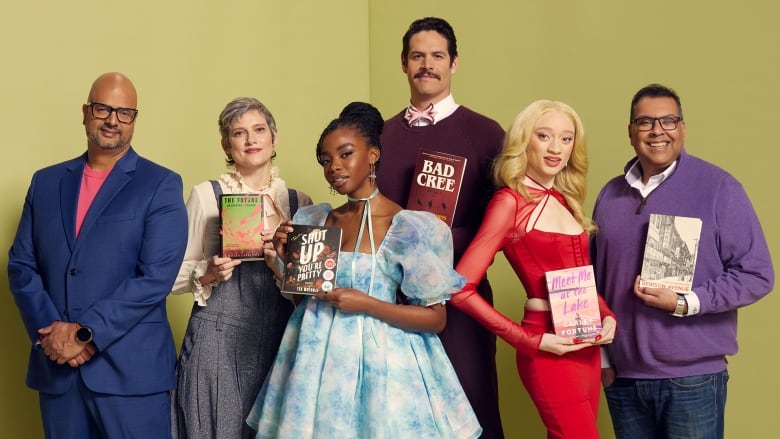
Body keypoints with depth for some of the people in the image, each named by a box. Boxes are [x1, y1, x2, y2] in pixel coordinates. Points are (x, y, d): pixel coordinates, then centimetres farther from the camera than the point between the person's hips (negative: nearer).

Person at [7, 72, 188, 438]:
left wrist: (86, 332, -16)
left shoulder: (161, 185, -1)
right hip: (56, 366, 4)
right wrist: (51, 333, -10)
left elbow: (156, 276, -11)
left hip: (132, 368, -3)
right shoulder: (46, 182, 12)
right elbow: (21, 265, 6)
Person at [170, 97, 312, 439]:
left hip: (279, 340, 3)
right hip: (218, 339, -3)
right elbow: (176, 274, 0)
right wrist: (207, 274, -19)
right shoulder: (206, 195, -2)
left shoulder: (299, 202, 7)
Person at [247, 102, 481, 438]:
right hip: (318, 359, 5)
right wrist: (285, 258, -3)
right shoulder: (315, 221, 5)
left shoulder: (407, 227, -11)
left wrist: (366, 304, -18)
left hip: (377, 362, -5)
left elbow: (436, 318, -11)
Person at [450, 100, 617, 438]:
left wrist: (607, 315, 0)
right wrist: (529, 342, -15)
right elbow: (461, 289, -16)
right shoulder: (510, 201, -10)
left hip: (586, 348, 7)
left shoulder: (565, 201, 11)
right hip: (550, 353, -7)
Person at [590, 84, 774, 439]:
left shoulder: (718, 187, -5)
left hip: (693, 377, -4)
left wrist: (685, 303, -17)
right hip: (623, 376, 4)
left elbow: (757, 275, -8)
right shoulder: (611, 195, 10)